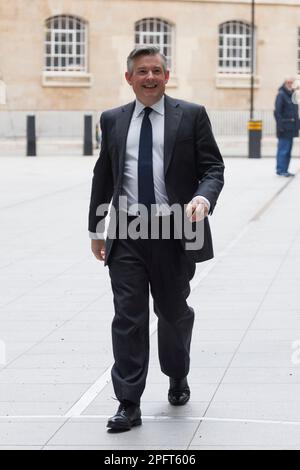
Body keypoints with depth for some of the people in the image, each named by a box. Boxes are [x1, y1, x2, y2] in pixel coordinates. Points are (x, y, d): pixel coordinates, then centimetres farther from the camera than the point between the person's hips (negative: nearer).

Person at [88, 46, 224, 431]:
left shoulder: (192, 115, 1)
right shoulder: (113, 120, 9)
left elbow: (212, 167, -2)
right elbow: (103, 176, 15)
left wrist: (203, 199, -22)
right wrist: (96, 227, 16)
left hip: (175, 232, -1)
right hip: (127, 234, 1)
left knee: (174, 312, 13)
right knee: (128, 317, -4)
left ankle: (178, 378, 38)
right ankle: (128, 404, -1)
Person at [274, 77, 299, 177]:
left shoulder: (291, 95, 15)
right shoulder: (281, 95, -11)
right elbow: (277, 112, -16)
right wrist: (280, 126, -22)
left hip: (291, 128, 9)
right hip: (285, 128, -9)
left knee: (288, 150, 11)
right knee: (283, 149, -7)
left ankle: (284, 170, 16)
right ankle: (281, 170, -3)